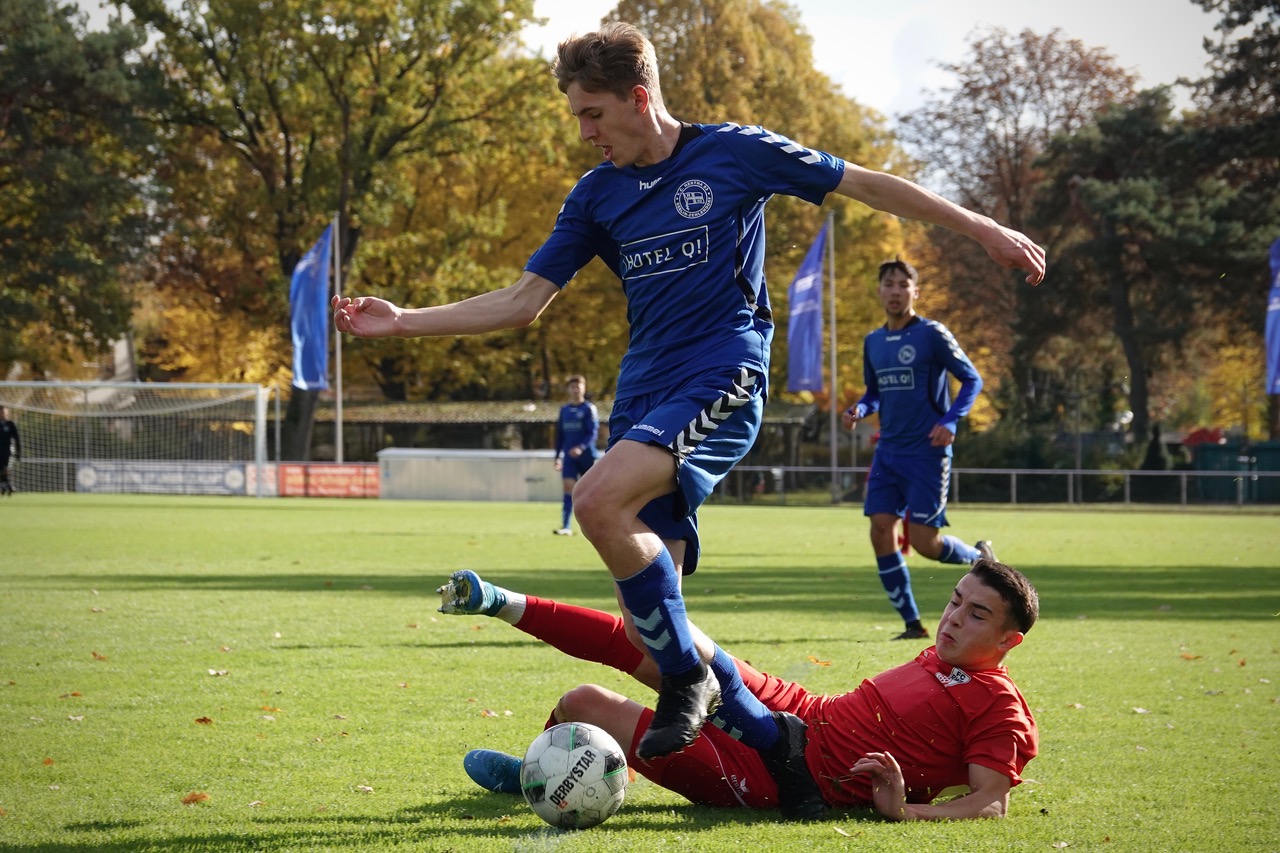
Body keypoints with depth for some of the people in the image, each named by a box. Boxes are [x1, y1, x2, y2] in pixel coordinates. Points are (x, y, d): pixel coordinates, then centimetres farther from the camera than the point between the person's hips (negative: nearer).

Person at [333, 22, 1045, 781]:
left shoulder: (734, 152, -1)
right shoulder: (597, 195, 12)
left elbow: (868, 185, 5)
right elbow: (524, 300, 12)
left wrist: (983, 230, 4)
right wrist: (403, 322, 4)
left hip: (723, 375, -6)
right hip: (645, 389, 6)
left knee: (600, 502, -30)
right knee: (650, 616, -2)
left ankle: (688, 681, -14)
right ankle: (767, 739, 13)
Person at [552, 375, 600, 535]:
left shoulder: (589, 409, -4)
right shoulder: (564, 410, 11)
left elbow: (593, 433, -11)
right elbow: (560, 435, 18)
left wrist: (581, 447, -26)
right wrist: (558, 456, 15)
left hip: (586, 455, -3)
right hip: (569, 456, 3)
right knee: (569, 486, -11)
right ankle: (565, 527, -17)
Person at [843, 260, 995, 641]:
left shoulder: (932, 334, -7)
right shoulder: (873, 342, 11)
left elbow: (972, 380, -4)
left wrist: (950, 421, -18)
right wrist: (859, 410, 0)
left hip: (927, 452, -6)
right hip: (888, 451, 6)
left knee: (923, 541, -9)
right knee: (881, 533, -5)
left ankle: (980, 556, 24)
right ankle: (912, 623, 4)